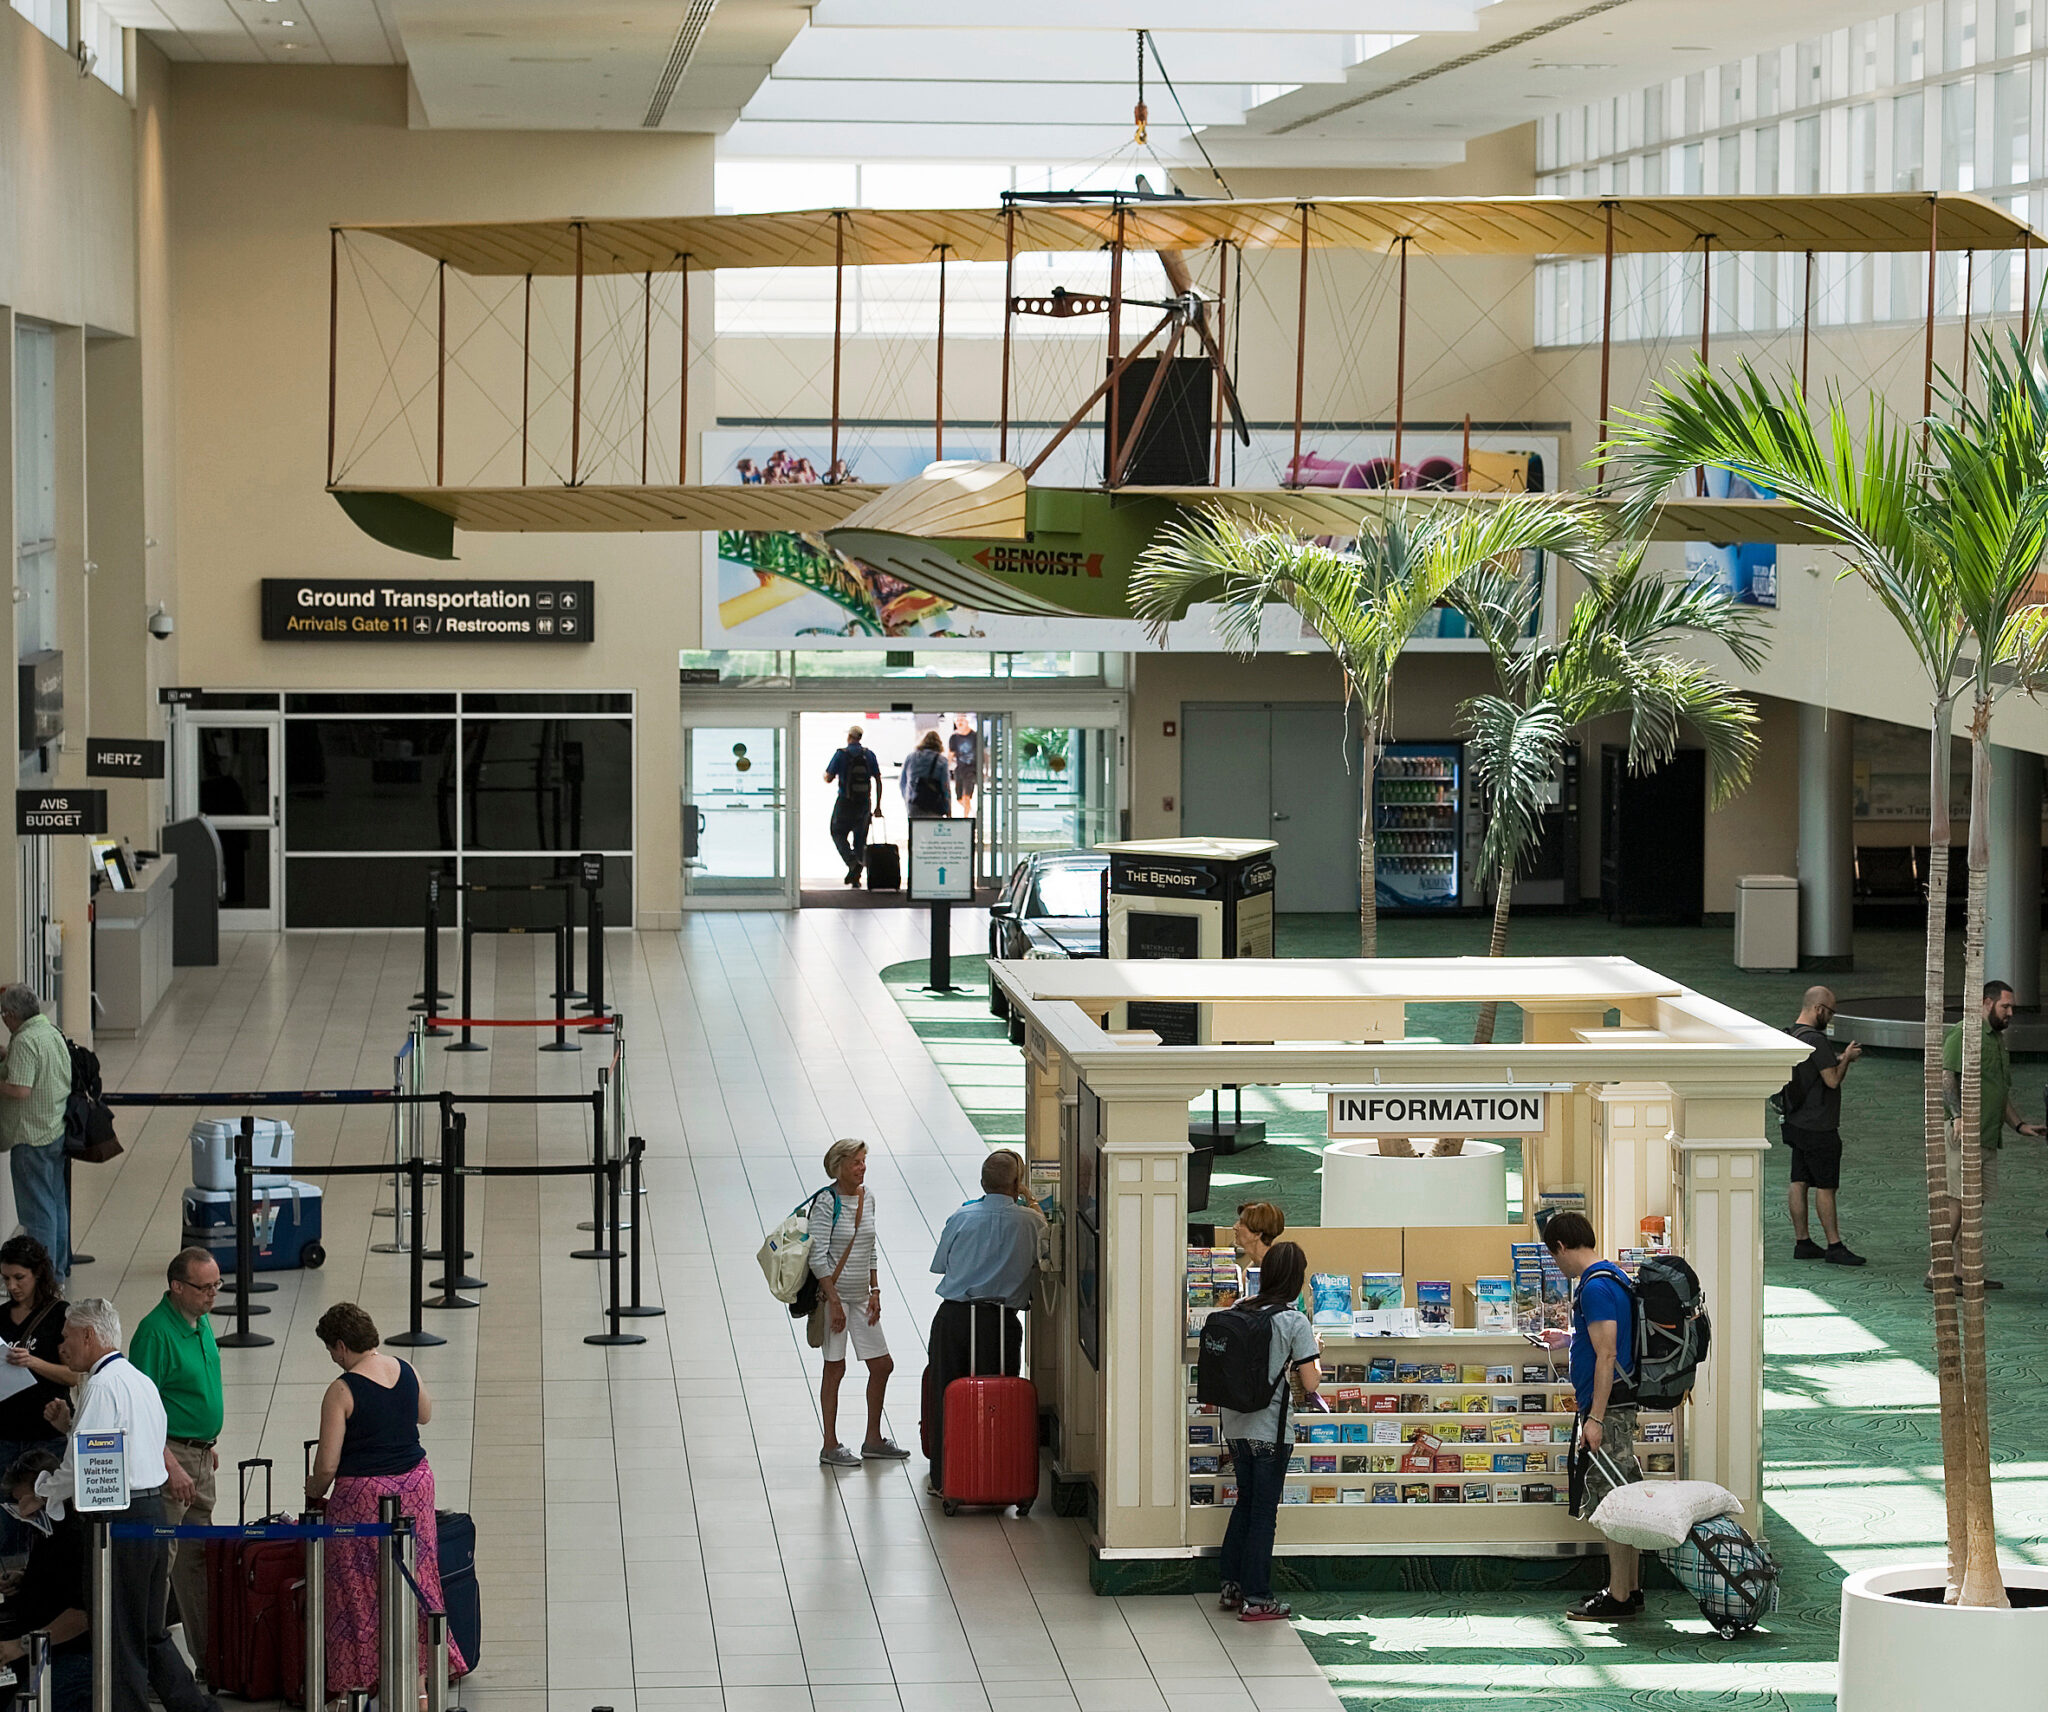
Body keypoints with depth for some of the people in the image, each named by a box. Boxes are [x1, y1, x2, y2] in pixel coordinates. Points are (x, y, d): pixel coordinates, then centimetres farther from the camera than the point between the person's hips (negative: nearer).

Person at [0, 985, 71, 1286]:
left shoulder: (25, 1041, -19)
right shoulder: (53, 1033, 10)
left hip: (33, 1136, -9)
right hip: (58, 1133, 9)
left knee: (37, 1208, -4)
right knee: (57, 1203, 16)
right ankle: (58, 1270, 25)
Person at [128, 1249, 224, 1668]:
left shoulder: (201, 1320, 9)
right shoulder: (155, 1332, -20)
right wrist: (171, 1466, -24)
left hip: (199, 1456, 9)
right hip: (168, 1454, -9)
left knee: (198, 1554, 15)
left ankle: (207, 1650, 23)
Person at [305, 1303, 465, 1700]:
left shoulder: (342, 1391, -16)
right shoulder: (406, 1372, 2)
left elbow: (327, 1463, -14)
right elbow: (425, 1414, 23)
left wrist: (314, 1489, 5)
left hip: (363, 1496, -6)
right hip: (414, 1484, 6)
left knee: (359, 1590, 5)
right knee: (413, 1581, 15)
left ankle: (356, 1683, 9)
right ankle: (416, 1679, 19)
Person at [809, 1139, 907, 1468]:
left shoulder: (868, 1197, 7)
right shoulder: (826, 1202, -14)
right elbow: (818, 1258, -16)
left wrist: (875, 1292, 9)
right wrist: (833, 1301, -19)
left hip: (861, 1295, 7)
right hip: (834, 1294, -7)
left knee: (882, 1365, 9)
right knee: (835, 1368, -1)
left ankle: (873, 1441, 22)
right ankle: (831, 1446, 7)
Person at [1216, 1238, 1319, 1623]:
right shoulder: (1294, 1321, -13)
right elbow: (1310, 1385, -13)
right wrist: (1315, 1360, 8)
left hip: (1235, 1426, 5)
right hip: (1269, 1429, -5)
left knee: (1245, 1503, 20)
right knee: (1264, 1512, 3)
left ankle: (1232, 1587, 25)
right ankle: (1256, 1599, 7)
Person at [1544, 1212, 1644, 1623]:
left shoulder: (1595, 1287, -17)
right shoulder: (1614, 1277, 15)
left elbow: (1606, 1355, -22)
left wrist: (1595, 1417, -23)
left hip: (1606, 1407, -10)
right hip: (1616, 1405, 10)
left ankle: (1619, 1599, -4)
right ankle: (1628, 1590, 18)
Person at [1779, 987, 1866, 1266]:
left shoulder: (1789, 1036, 10)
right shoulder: (1815, 1040, -20)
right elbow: (1833, 1080, -20)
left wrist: (1837, 1059, 13)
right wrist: (1846, 1059, -4)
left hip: (1797, 1124, 9)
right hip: (1818, 1127, -9)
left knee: (1799, 1182, 10)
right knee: (1825, 1186, -4)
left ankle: (1802, 1242, 15)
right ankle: (1834, 1246, 0)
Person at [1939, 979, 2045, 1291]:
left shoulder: (1997, 1040, 24)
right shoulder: (1965, 1032, -6)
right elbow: (1946, 1076, -17)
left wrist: (2020, 1125, 18)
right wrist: (1958, 1116, -29)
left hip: (1988, 1137, 9)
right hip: (1964, 1134, -9)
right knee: (1957, 1201, -13)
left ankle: (1962, 1271, 13)